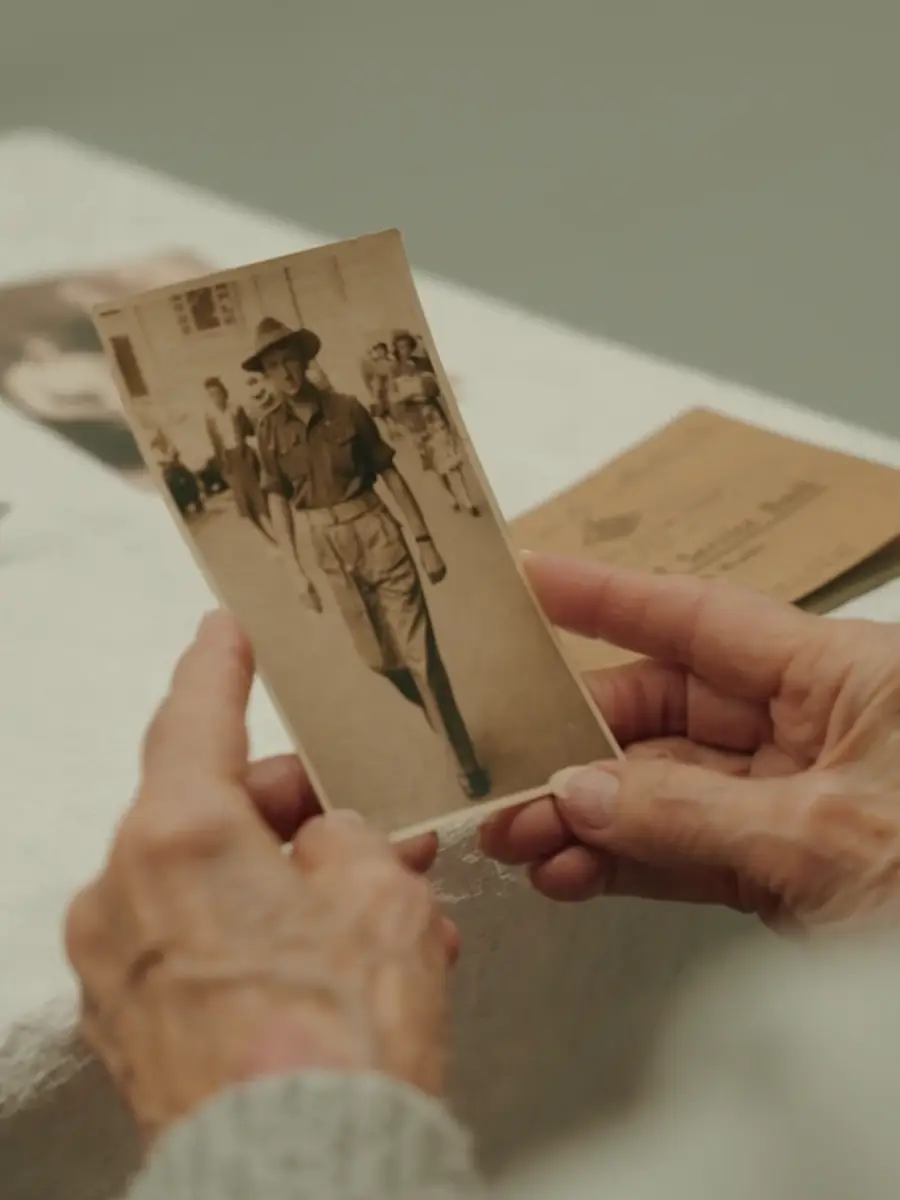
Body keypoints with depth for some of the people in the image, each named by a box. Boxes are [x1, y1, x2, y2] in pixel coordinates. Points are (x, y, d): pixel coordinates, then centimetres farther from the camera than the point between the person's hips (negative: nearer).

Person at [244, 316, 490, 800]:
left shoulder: (347, 409, -7)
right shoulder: (270, 429, -2)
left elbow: (391, 474, -2)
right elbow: (279, 502, 2)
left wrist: (425, 540, -2)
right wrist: (298, 572, -2)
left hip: (377, 534, -3)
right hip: (331, 549, 3)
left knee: (419, 650, -5)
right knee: (381, 659, 12)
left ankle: (465, 762, 3)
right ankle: (437, 714, 40)